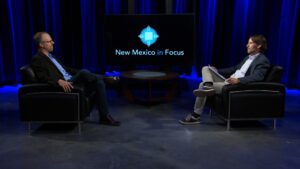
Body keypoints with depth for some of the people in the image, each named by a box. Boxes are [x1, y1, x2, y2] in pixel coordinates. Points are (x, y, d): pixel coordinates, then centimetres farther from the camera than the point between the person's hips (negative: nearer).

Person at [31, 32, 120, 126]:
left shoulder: (51, 56, 27)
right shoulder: (37, 60, -1)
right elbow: (43, 78, -16)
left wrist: (86, 75, 20)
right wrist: (59, 81, -35)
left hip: (71, 81, 9)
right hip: (62, 85, -9)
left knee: (99, 82, -11)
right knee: (83, 72, -33)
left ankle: (104, 116, -12)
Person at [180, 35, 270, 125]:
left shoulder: (263, 61, -7)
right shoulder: (248, 57, 22)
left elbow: (258, 77, -23)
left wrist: (238, 80, -38)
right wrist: (217, 71, 17)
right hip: (227, 81, 9)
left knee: (202, 85, -18)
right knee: (206, 68, 3)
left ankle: (195, 116, -6)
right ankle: (208, 86, -27)